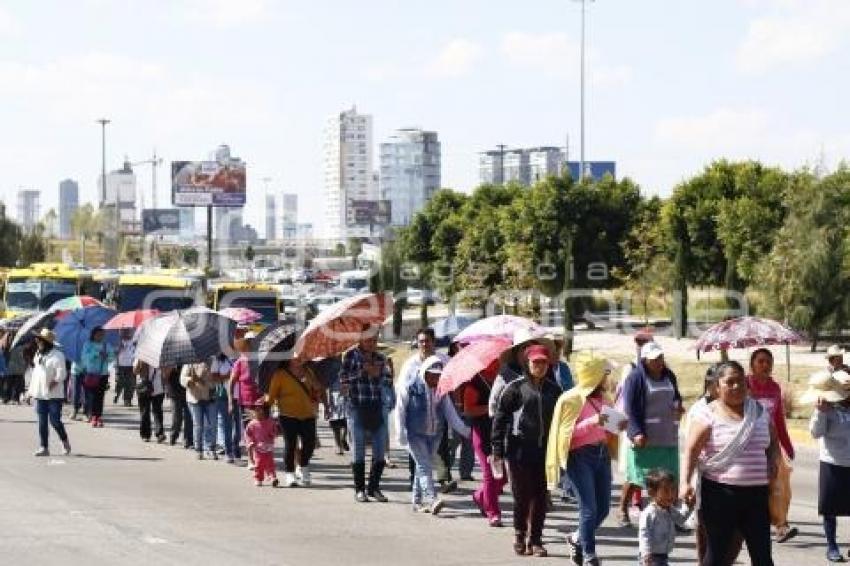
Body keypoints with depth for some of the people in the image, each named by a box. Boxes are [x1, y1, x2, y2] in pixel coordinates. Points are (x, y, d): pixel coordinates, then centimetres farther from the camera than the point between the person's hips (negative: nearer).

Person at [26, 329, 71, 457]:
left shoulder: (57, 356, -10)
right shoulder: (38, 355, 14)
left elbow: (61, 374, -15)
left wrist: (54, 382, -24)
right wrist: (31, 390, 16)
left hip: (54, 395, -7)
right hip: (40, 394, 7)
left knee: (54, 420, -6)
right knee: (42, 422, 6)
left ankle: (65, 442, 15)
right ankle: (43, 447, 9)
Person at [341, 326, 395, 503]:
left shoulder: (380, 358, 11)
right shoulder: (351, 356, 0)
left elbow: (388, 380, 12)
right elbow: (343, 378, -6)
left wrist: (379, 374, -7)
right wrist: (362, 371, -15)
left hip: (377, 408, 4)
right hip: (357, 408, -4)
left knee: (380, 449, 2)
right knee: (358, 449, 0)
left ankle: (374, 488, 13)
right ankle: (359, 489, 7)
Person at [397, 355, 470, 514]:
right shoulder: (411, 388, -10)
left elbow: (451, 413, 6)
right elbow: (400, 410, -5)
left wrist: (465, 430, -3)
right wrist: (402, 433, -8)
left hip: (435, 435, 5)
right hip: (415, 434, -5)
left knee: (424, 466, 10)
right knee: (424, 466, -14)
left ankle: (418, 501, 20)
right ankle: (431, 499, -26)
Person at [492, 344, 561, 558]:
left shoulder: (553, 390, 11)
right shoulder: (516, 388, -1)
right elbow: (500, 418, -3)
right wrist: (498, 450, -8)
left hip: (545, 450, 3)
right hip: (521, 449, -3)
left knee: (541, 497, 2)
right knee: (522, 495, 0)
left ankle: (535, 540, 11)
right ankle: (520, 536, 18)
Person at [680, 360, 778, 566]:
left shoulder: (760, 411, 10)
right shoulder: (709, 415, -5)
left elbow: (773, 441, 24)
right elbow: (691, 450, -11)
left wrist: (772, 459, 2)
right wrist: (685, 482, -25)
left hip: (756, 493, 4)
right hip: (720, 493, -4)